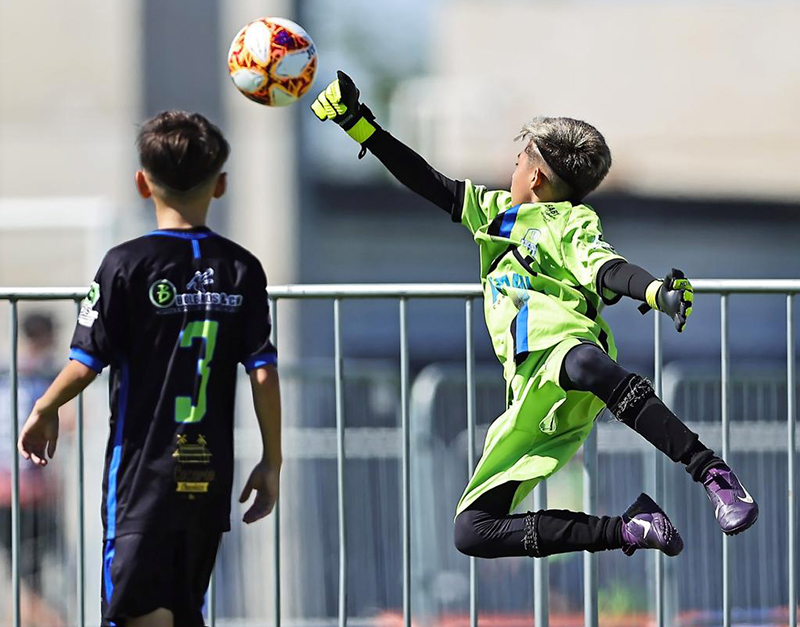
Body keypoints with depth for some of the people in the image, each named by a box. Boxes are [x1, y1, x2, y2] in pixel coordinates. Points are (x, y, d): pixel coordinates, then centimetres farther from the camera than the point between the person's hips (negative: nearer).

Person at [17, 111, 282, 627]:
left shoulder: (127, 265, -8)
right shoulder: (242, 269, 2)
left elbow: (87, 363, -7)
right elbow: (264, 372, -1)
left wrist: (45, 411, 13)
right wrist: (272, 462, 9)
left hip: (143, 466, -4)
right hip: (210, 474, 4)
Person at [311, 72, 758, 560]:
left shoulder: (572, 222, 14)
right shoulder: (497, 210, 34)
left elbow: (604, 267, -5)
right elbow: (429, 183, 35)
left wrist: (662, 292, -28)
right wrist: (358, 123, 32)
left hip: (563, 344, -6)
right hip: (533, 397, 6)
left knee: (584, 364, -46)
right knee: (473, 532, -6)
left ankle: (713, 473, -47)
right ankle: (630, 530, -8)